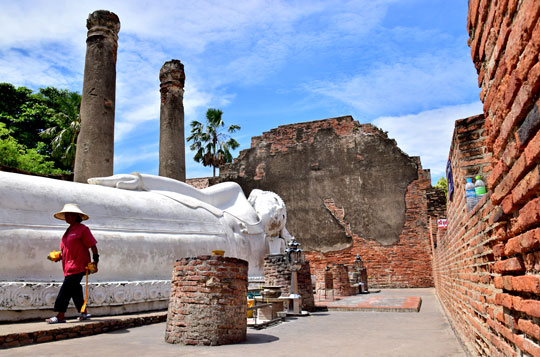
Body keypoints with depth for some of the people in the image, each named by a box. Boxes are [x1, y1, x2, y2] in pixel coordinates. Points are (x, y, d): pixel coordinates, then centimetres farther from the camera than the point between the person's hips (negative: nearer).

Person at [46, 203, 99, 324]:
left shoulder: (82, 229, -8)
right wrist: (57, 257, 10)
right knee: (75, 291, 12)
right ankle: (84, 313, 23)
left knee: (66, 290, -9)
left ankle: (60, 316, -3)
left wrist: (95, 262, -12)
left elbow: (93, 246, -9)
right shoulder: (68, 231, 19)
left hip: (77, 267, -9)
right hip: (69, 267, 9)